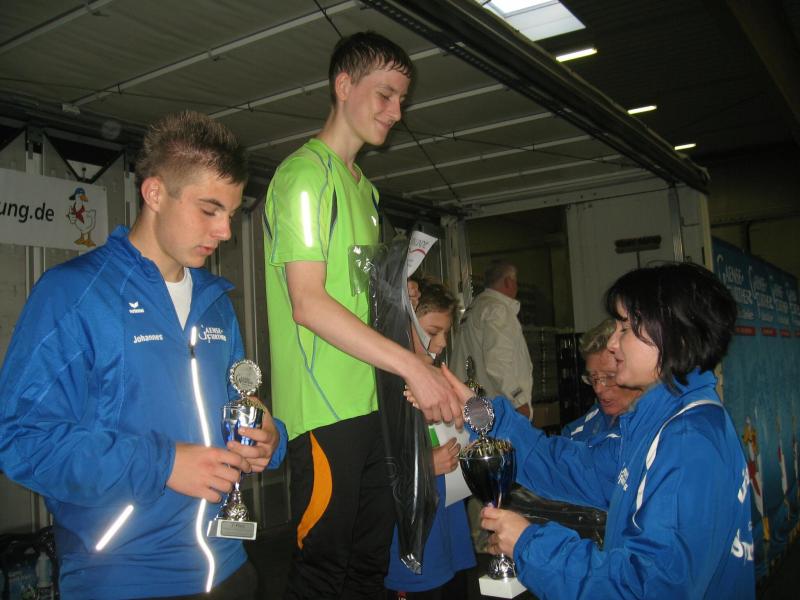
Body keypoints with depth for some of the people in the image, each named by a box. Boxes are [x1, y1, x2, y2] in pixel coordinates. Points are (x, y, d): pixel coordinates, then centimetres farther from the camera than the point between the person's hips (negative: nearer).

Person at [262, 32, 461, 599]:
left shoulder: (363, 187, 19)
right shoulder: (305, 174, -9)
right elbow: (307, 302, -19)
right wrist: (414, 366, -21)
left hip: (367, 401, 9)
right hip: (322, 408, -9)